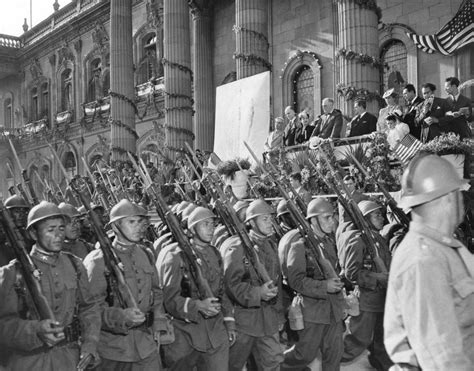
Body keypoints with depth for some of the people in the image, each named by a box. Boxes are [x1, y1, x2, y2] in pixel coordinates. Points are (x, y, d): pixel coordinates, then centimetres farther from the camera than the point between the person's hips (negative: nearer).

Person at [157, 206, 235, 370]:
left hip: (216, 333, 5)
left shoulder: (215, 254, 9)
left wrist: (229, 322, 11)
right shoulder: (176, 256, -10)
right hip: (184, 335, -5)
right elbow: (169, 298, -15)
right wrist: (198, 306, -29)